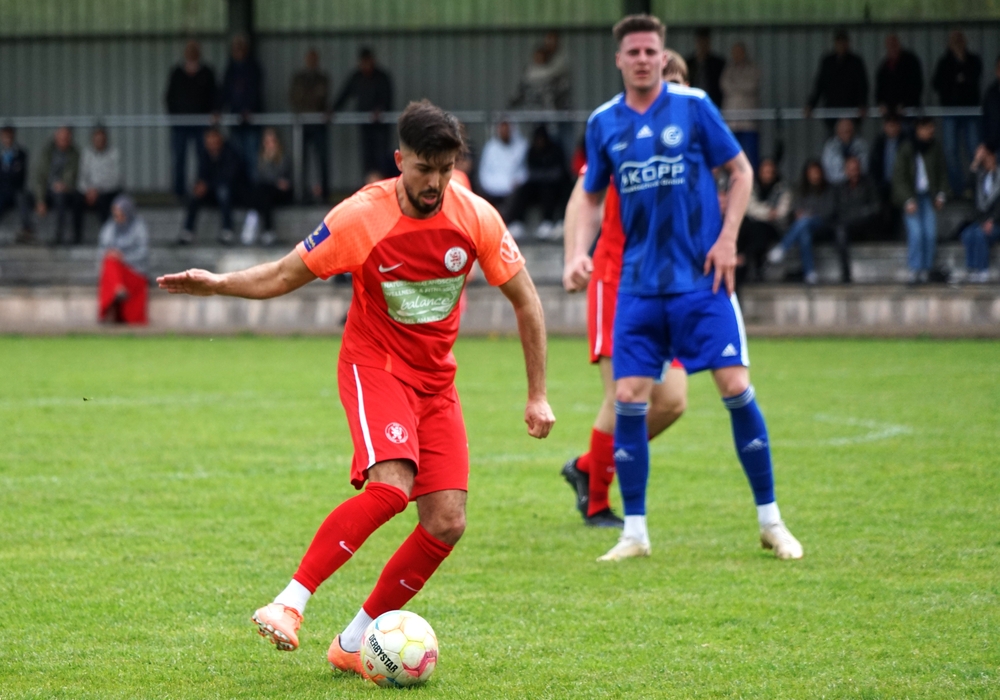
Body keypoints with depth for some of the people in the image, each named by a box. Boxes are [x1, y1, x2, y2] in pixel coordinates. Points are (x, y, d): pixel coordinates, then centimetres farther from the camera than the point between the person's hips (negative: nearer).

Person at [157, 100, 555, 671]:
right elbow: (285, 276, -3)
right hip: (374, 364, -4)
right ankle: (290, 604, -27)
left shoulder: (476, 218, -9)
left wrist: (537, 396, 1)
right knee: (391, 486, -31)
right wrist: (217, 284, -19)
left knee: (447, 523, -8)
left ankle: (354, 644, 4)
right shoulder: (361, 218, -15)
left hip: (436, 379, 4)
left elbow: (526, 301, 2)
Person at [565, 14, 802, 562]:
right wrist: (580, 252, 2)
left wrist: (727, 239, -7)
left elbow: (740, 171, 4)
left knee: (735, 386, -9)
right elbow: (591, 196, 17)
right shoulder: (604, 123, 6)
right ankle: (634, 531, 6)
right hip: (639, 282, 2)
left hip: (701, 276, -2)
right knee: (628, 398, -5)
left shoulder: (693, 106, -2)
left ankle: (770, 520, 4)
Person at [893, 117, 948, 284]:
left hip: (928, 195, 3)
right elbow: (899, 177, -7)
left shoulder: (935, 148, 1)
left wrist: (941, 194, 3)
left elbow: (942, 173, 13)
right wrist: (908, 201, -13)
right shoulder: (906, 150, -9)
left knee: (930, 232, -7)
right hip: (910, 196, -3)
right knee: (916, 232, -15)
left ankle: (926, 269, 3)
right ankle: (915, 269, -8)